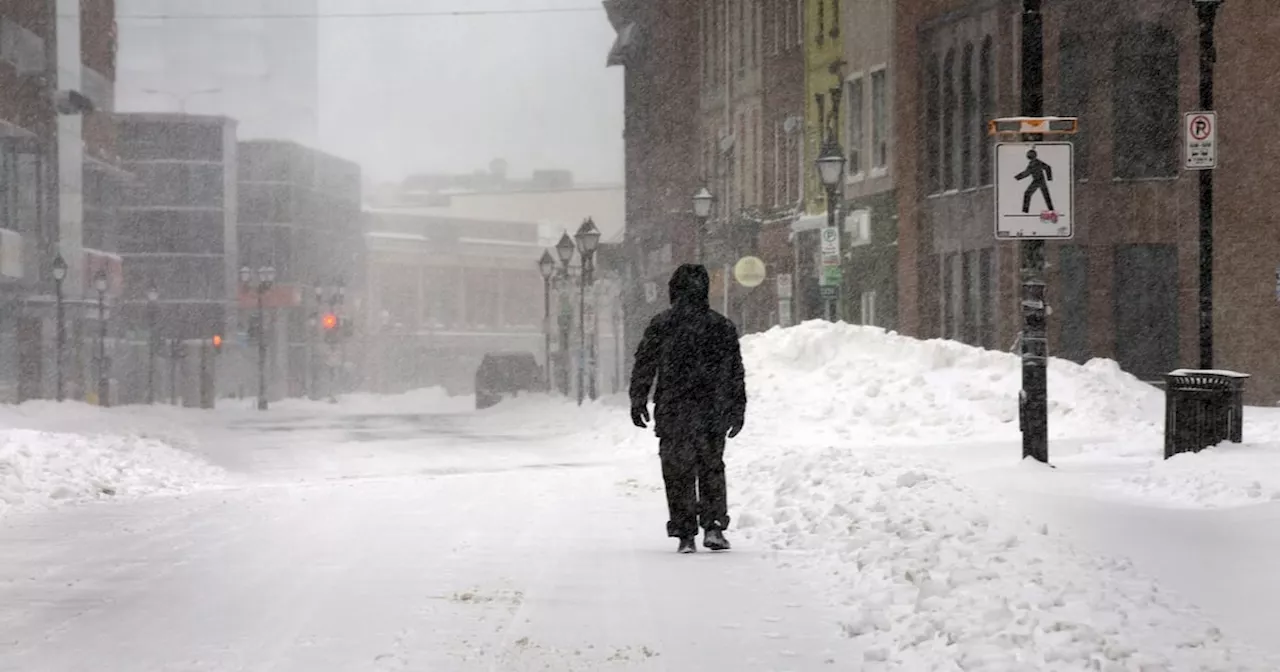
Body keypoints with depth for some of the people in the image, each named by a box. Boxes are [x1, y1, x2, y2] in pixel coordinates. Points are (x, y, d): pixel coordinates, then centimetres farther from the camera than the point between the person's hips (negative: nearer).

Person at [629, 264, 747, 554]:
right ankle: (713, 527, 2)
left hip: (673, 413, -2)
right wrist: (737, 411, 14)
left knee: (678, 474, 4)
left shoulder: (661, 325, -2)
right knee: (712, 469, 13)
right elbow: (735, 373, 8)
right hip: (712, 415, 2)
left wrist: (638, 402, 5)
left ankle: (685, 534, 1)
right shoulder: (722, 326, 4)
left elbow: (644, 365, -1)